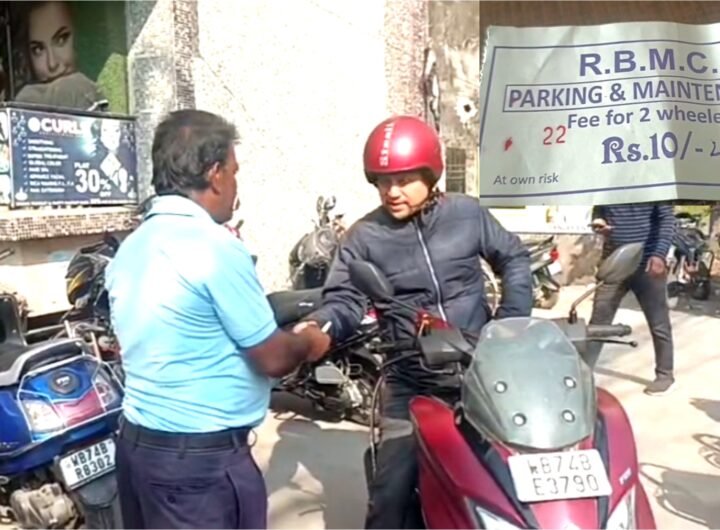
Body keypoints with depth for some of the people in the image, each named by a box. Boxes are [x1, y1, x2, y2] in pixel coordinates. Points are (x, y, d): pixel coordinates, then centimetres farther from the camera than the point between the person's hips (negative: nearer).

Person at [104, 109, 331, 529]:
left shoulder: (130, 249, 6)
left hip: (137, 440, 9)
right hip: (201, 456, -8)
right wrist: (310, 343, 4)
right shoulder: (216, 247, -21)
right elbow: (272, 359, -16)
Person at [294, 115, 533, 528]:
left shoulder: (466, 213, 0)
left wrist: (511, 323, 0)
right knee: (391, 495, -4)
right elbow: (345, 301, -7)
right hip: (411, 385, -1)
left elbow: (513, 258, 10)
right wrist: (318, 326, -30)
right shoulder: (365, 237, -2)